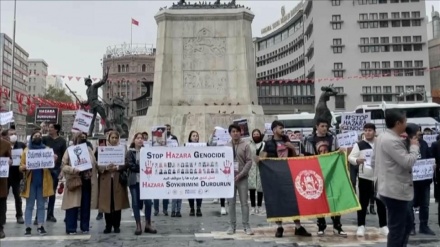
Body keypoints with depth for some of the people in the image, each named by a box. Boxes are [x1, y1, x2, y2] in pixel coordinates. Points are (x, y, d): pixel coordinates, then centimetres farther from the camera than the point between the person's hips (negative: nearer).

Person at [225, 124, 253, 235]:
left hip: (242, 178, -1)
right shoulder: (226, 146, 5)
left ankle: (246, 226, 7)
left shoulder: (245, 145, 0)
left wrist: (241, 174, -12)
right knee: (231, 203, 6)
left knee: (244, 202, 1)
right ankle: (232, 225, 13)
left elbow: (249, 161, -4)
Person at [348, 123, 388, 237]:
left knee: (381, 203, 8)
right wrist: (357, 160, -27)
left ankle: (383, 226, 18)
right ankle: (361, 226, 10)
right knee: (363, 202, 2)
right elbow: (350, 157, -7)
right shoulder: (359, 145, 0)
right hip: (364, 178, -2)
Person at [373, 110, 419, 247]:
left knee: (407, 223, 21)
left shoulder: (382, 137, 12)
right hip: (396, 191, -11)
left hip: (390, 188, 11)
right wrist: (414, 146, -6)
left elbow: (373, 162, 18)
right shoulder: (392, 140, -20)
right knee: (397, 228, -2)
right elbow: (408, 162, -22)